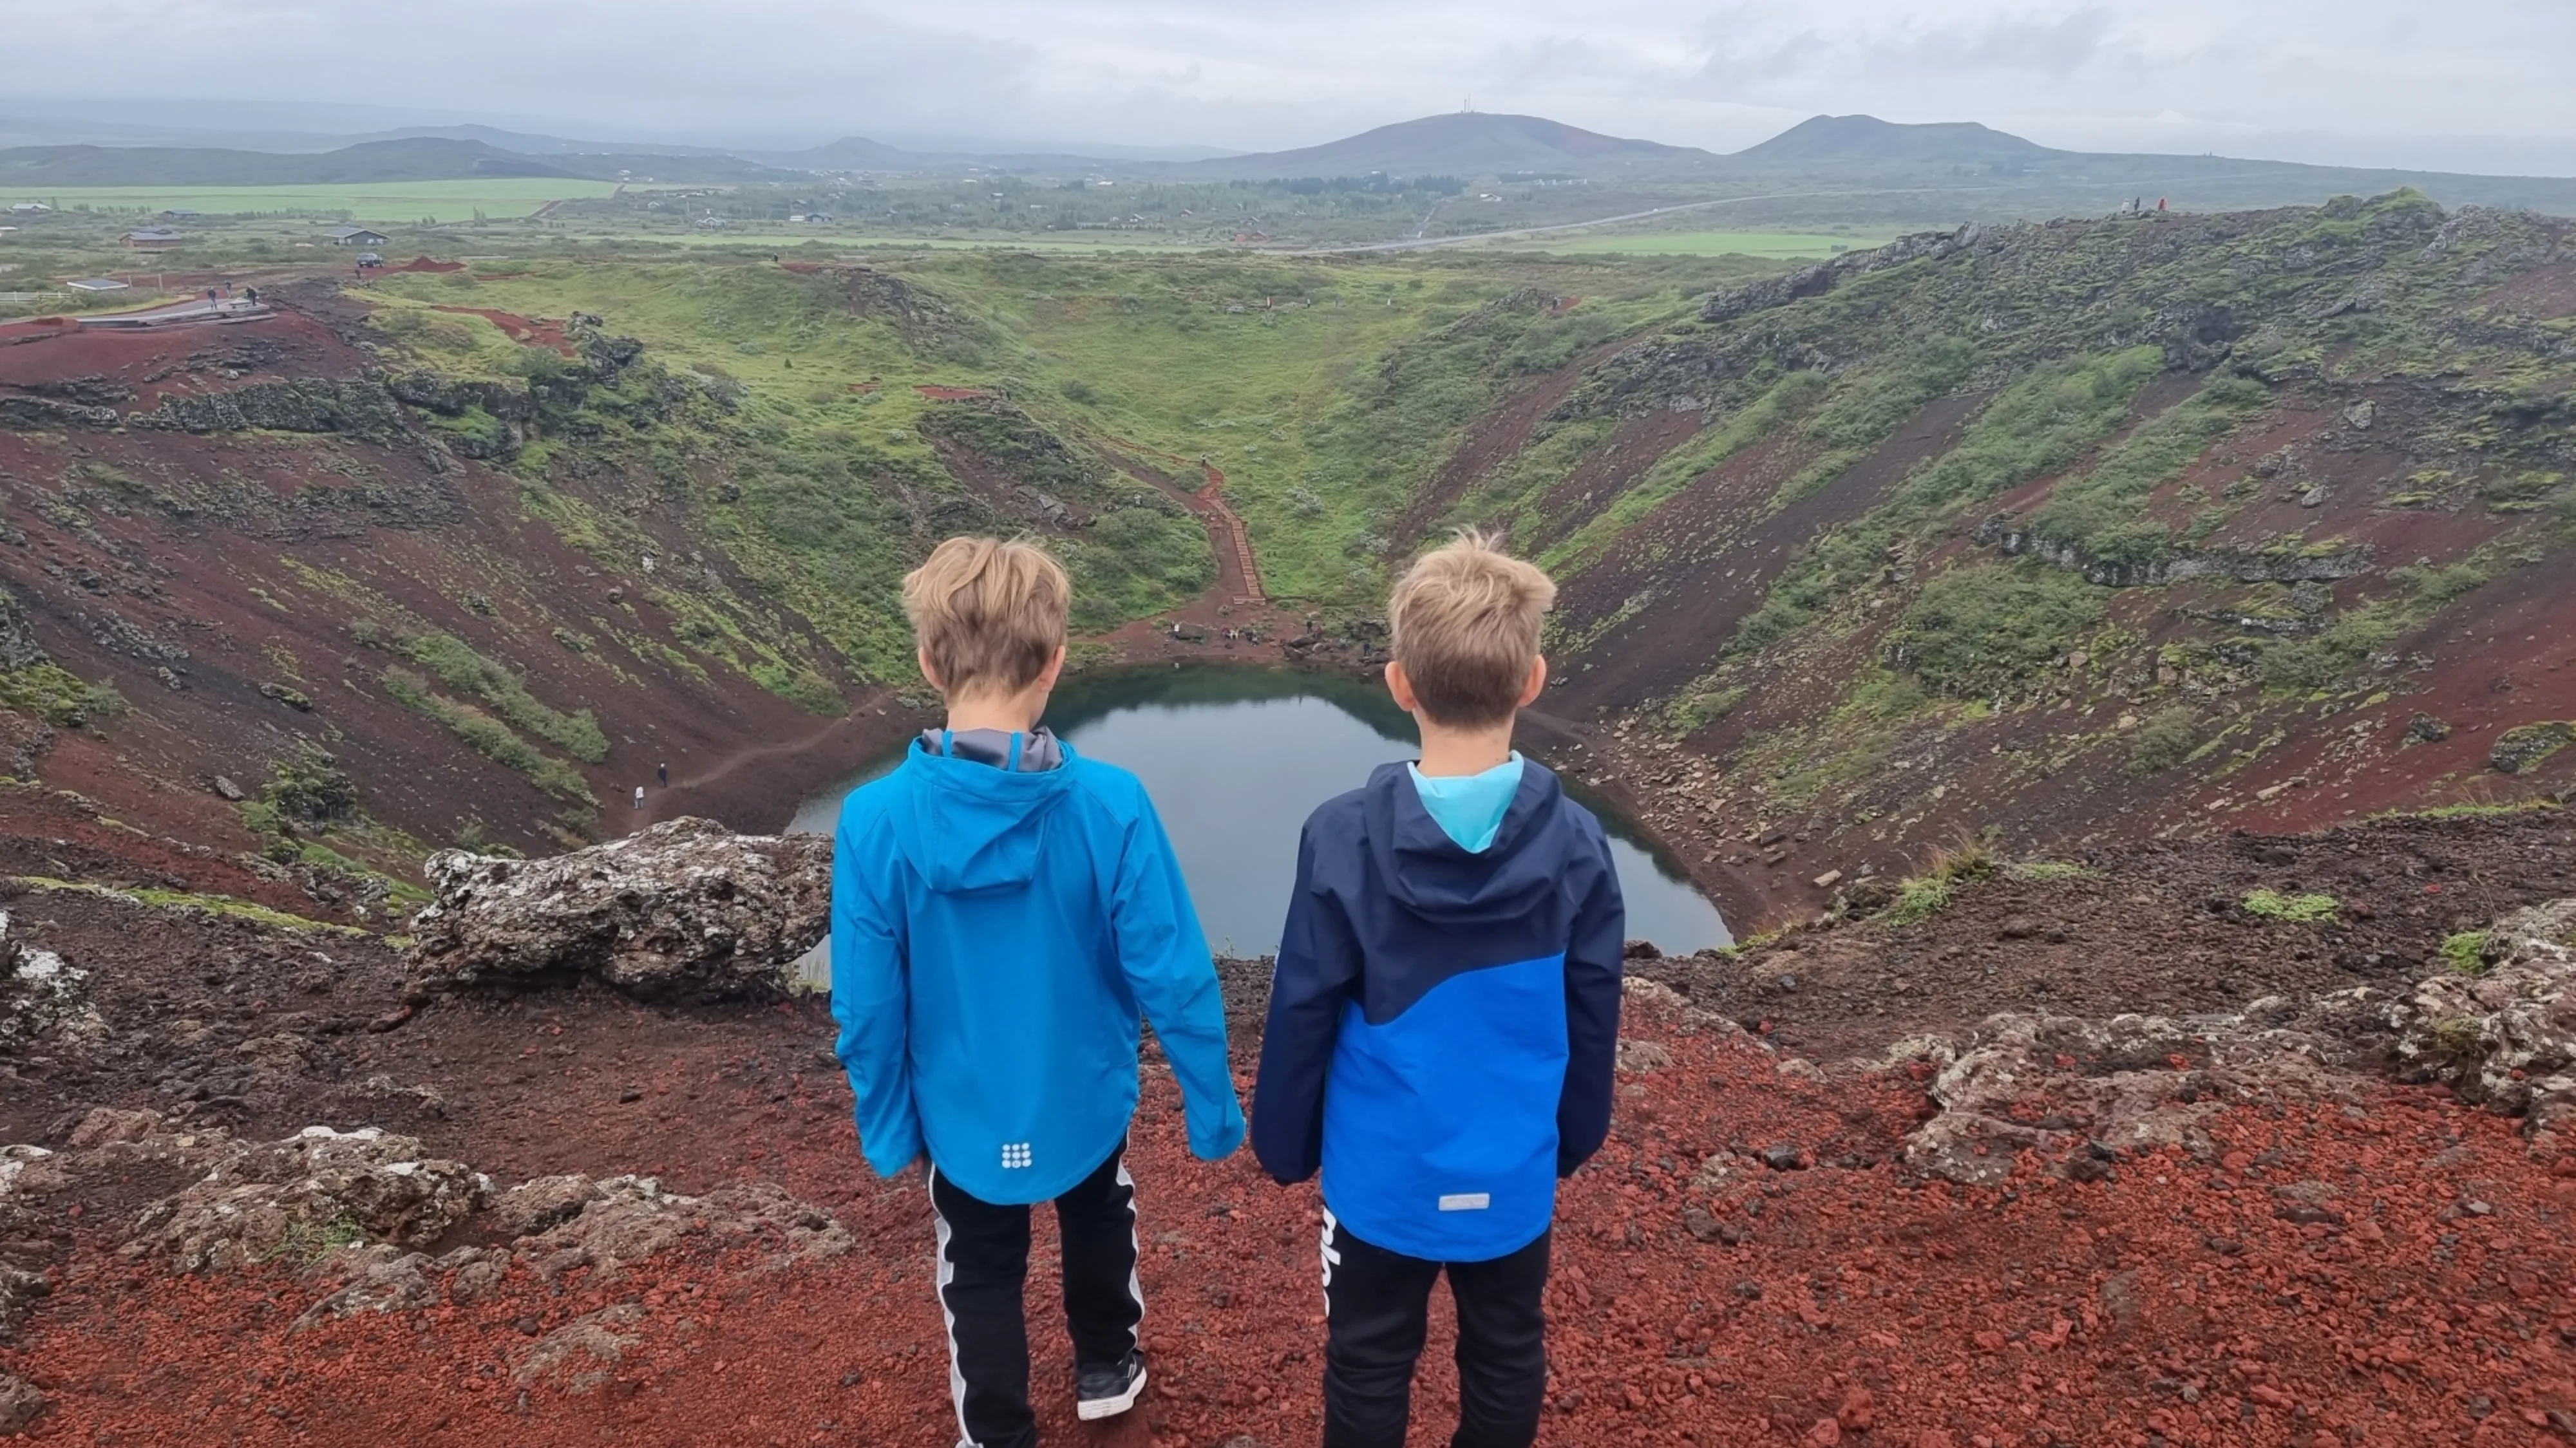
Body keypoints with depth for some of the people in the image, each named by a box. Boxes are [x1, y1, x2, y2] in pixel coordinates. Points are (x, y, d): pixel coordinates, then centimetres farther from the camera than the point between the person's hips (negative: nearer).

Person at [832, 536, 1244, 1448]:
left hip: (962, 1113, -1)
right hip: (1085, 1097, 1)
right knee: (1099, 1232, 31)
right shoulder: (1110, 805, -26)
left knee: (981, 1284, 24)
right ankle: (1105, 1369, 55)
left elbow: (868, 1007, -14)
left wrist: (887, 1129, 3)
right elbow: (1172, 978, -19)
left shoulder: (875, 820, -24)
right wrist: (1211, 1106, -4)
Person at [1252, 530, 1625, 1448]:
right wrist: (1575, 1138, 14)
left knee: (1369, 1366, 19)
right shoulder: (1576, 844, -15)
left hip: (1383, 1167, -1)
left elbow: (1302, 1016, -13)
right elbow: (1592, 1021, -4)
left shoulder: (1344, 839, -22)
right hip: (1516, 1170, 2)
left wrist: (1283, 1144, 4)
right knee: (1507, 1355, 23)